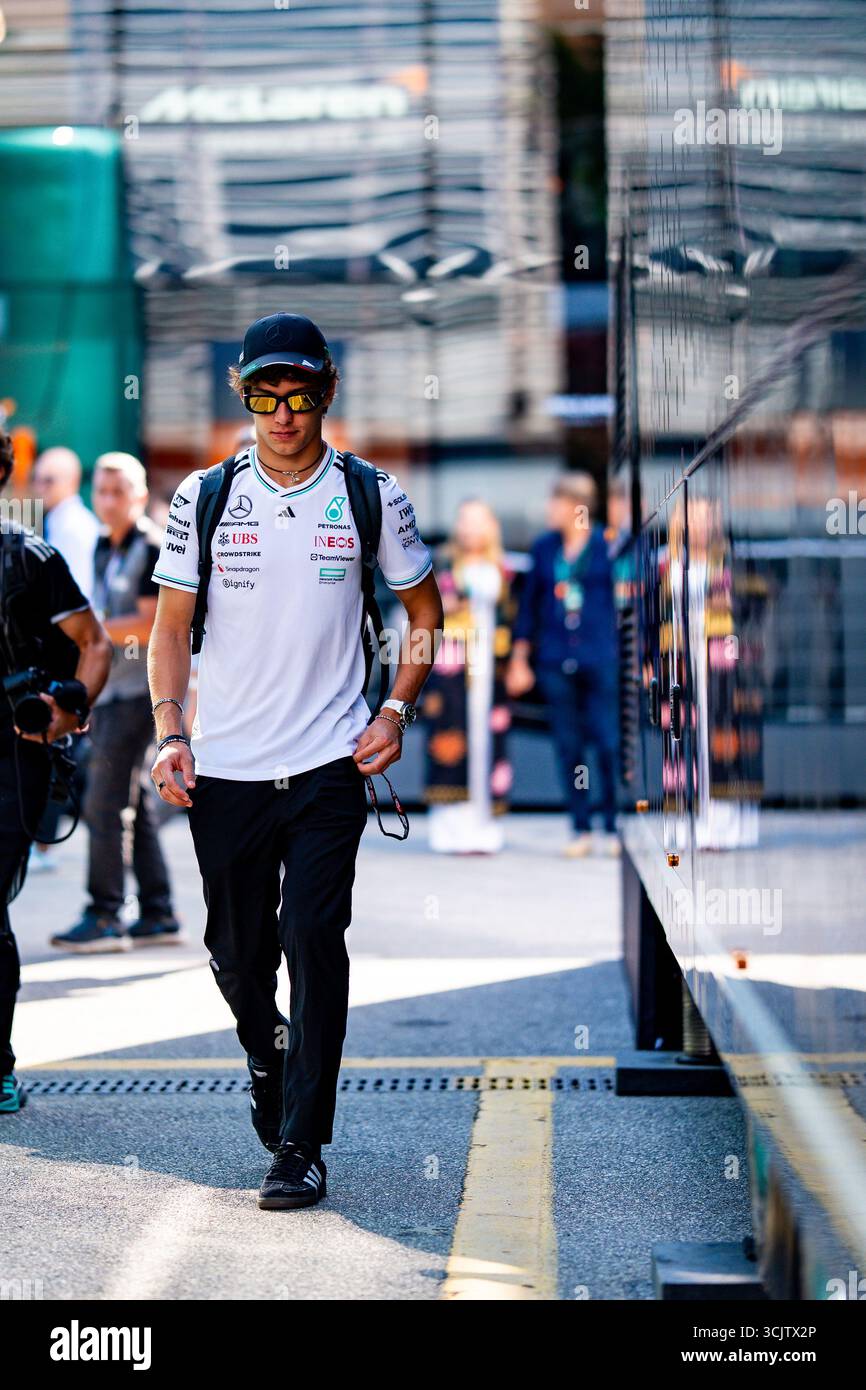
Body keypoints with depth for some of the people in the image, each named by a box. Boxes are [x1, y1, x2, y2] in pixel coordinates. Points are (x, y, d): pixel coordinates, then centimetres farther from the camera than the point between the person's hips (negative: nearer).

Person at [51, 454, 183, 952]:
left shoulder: (153, 548, -10)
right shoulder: (105, 548, 16)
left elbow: (150, 624, -18)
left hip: (137, 691, -9)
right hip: (107, 688, 9)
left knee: (105, 803, -10)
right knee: (133, 805, 9)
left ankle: (105, 916, -7)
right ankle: (159, 916, 14)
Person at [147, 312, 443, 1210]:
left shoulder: (372, 497, 1)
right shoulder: (204, 497, 2)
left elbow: (424, 609, 13)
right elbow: (171, 626, 7)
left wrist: (396, 711, -1)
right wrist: (169, 734, -6)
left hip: (329, 764, -2)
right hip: (225, 767, 2)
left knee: (313, 938, -12)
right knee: (236, 953, 10)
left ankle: (301, 1146, -6)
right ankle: (266, 1055, 42)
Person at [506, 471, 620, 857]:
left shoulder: (608, 545, -1)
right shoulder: (544, 547, 10)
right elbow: (529, 604, 14)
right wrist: (519, 659, 11)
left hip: (600, 655, -3)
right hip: (555, 660, 3)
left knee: (608, 744, -6)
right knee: (568, 747, 4)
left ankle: (613, 829, 4)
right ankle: (580, 830, 10)